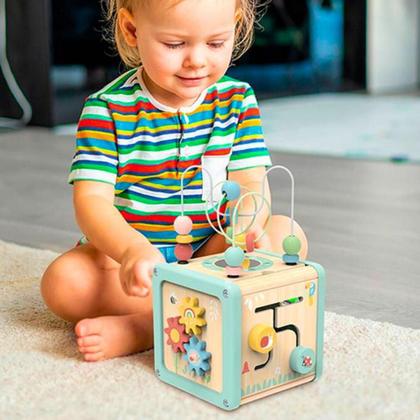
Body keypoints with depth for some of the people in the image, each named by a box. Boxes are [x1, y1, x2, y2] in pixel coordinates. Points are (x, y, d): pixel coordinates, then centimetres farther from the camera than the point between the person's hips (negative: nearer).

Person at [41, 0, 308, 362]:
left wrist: (249, 226, -32)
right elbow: (91, 199, -20)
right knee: (63, 281, -28)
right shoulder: (107, 109, -11)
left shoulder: (238, 100, -2)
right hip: (129, 252, -2)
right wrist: (131, 249, -41)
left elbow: (250, 183, -7)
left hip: (211, 252, 3)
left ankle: (141, 327, -30)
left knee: (287, 233, -23)